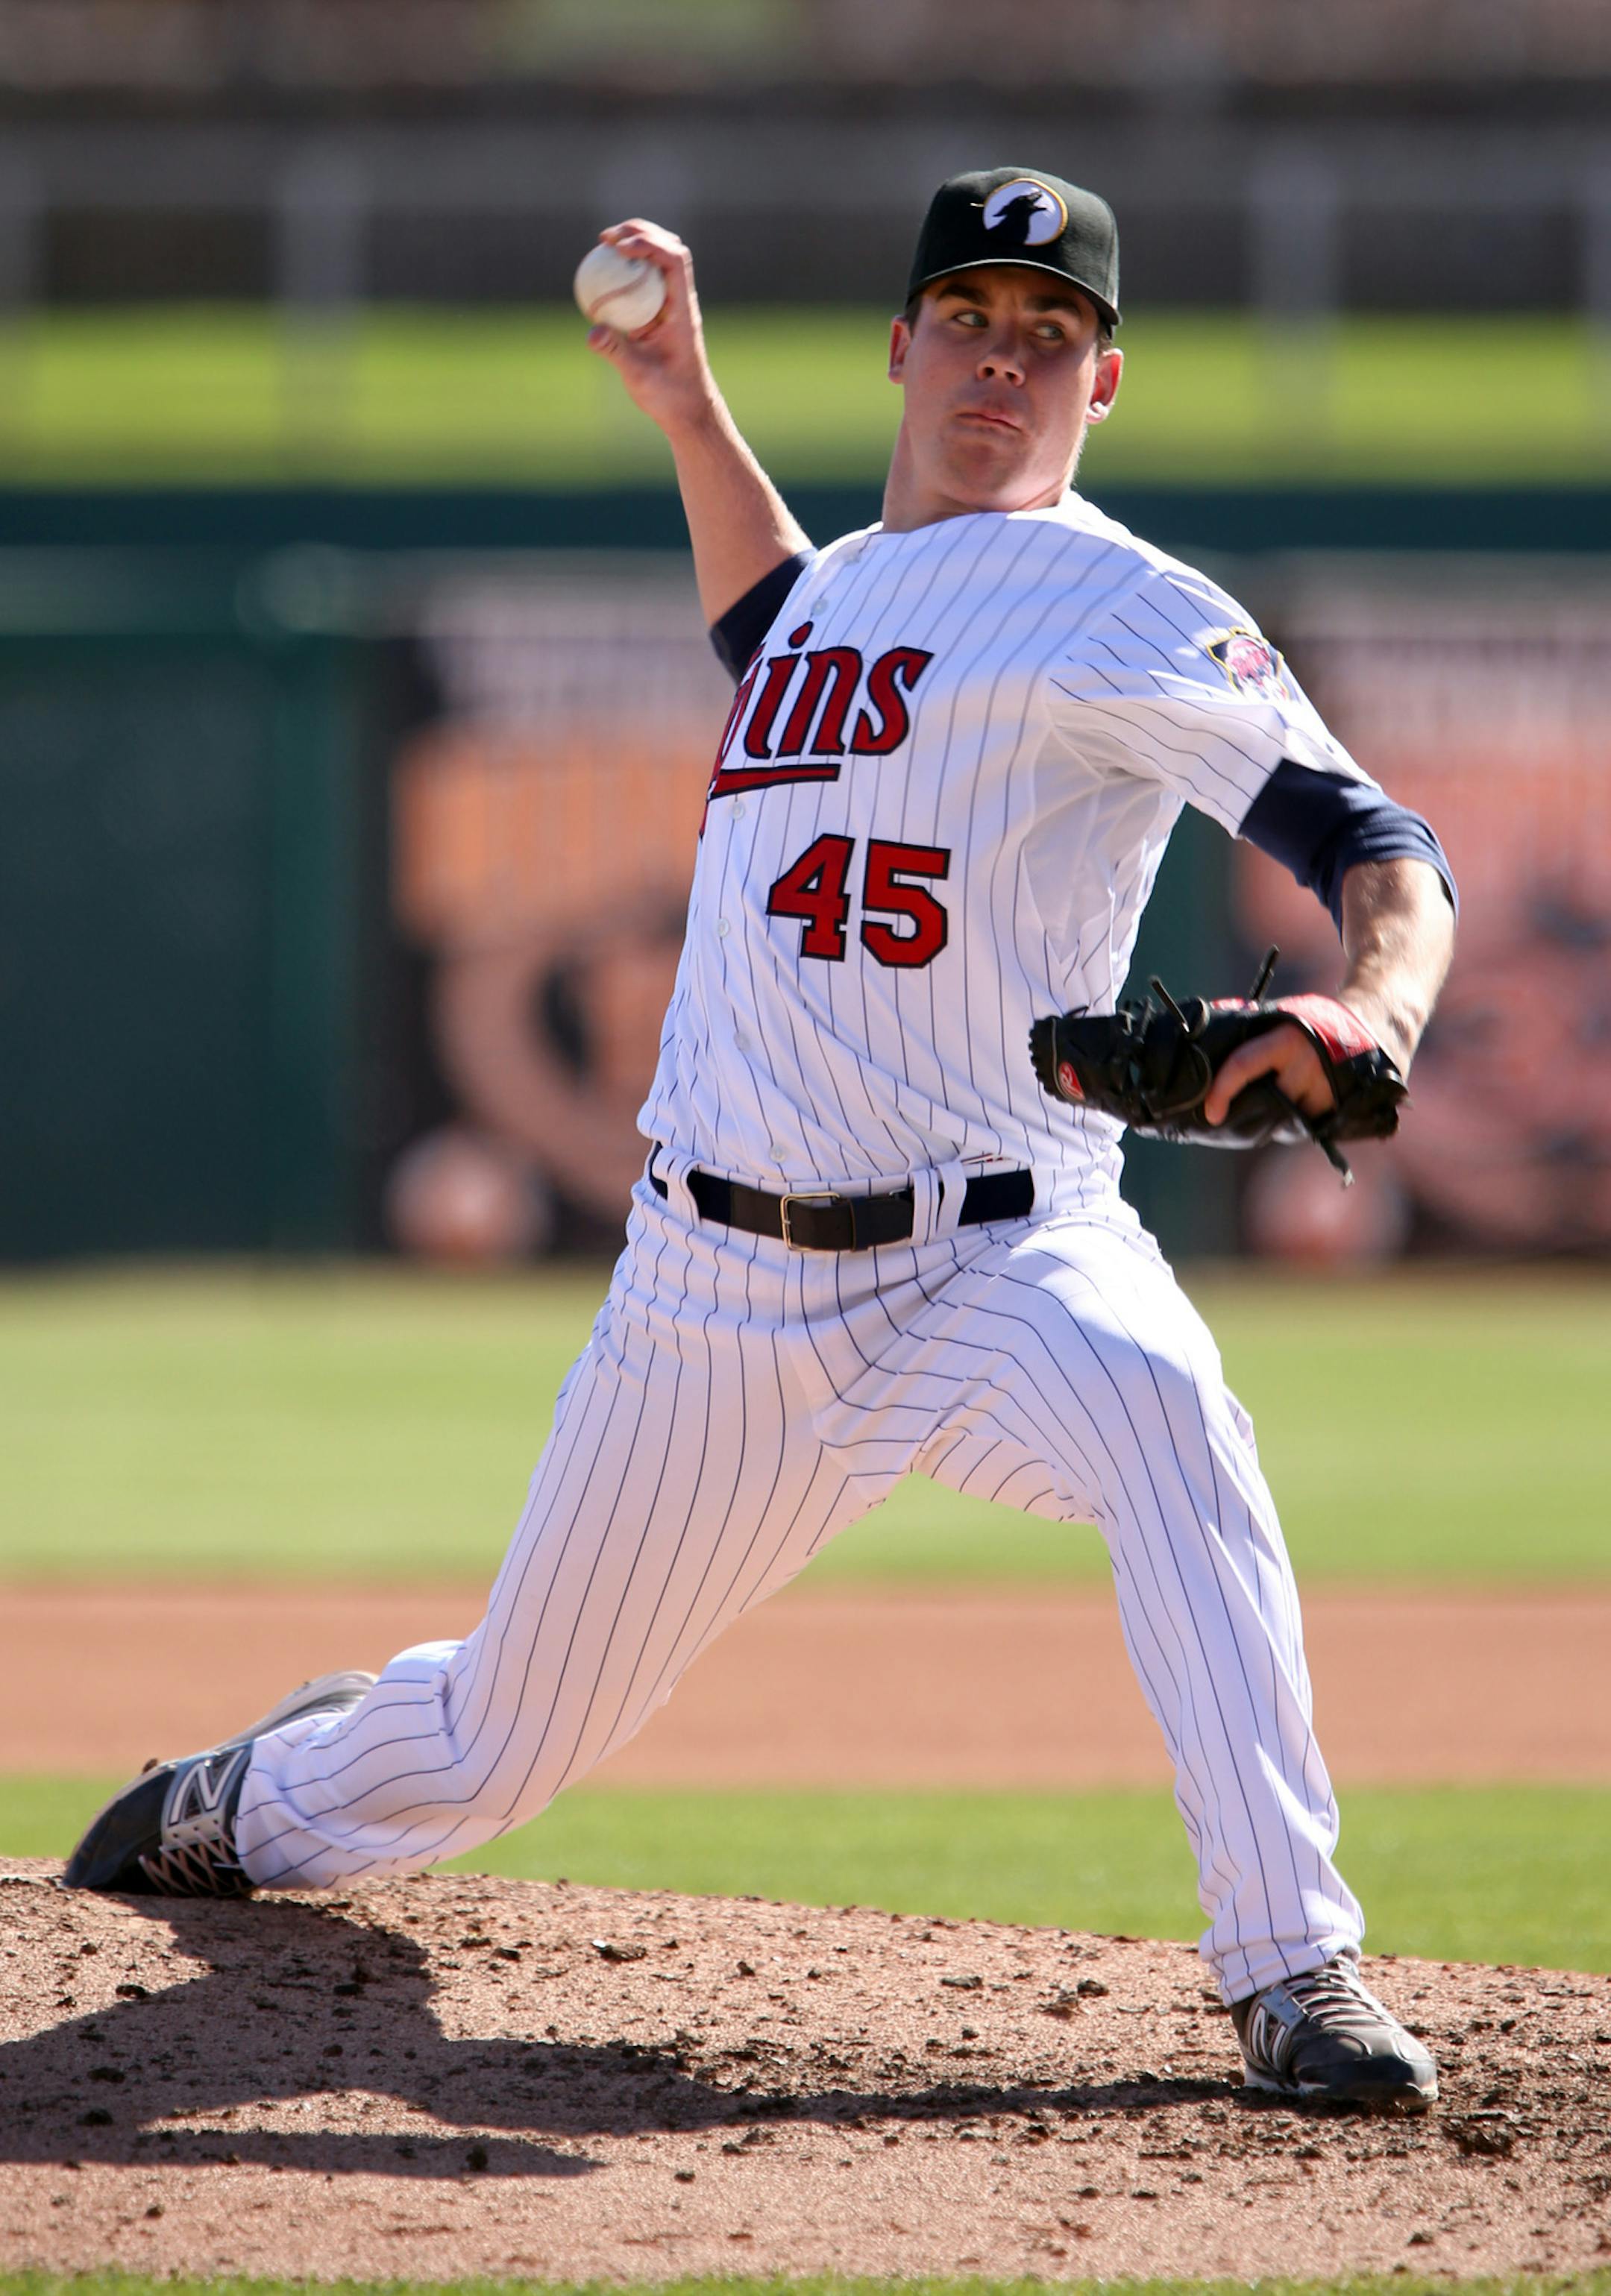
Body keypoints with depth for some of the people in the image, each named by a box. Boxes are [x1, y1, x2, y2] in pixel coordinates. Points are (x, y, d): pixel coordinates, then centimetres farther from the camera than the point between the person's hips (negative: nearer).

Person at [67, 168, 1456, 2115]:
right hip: (720, 1277, 5)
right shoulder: (846, 585, 14)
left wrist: (1374, 1007, -42)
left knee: (1166, 1420, -39)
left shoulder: (1117, 608, -8)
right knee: (500, 1741, 13)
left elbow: (1372, 838, -20)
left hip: (999, 1252, -5)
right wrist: (685, 404, 28)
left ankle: (1292, 1970, -37)